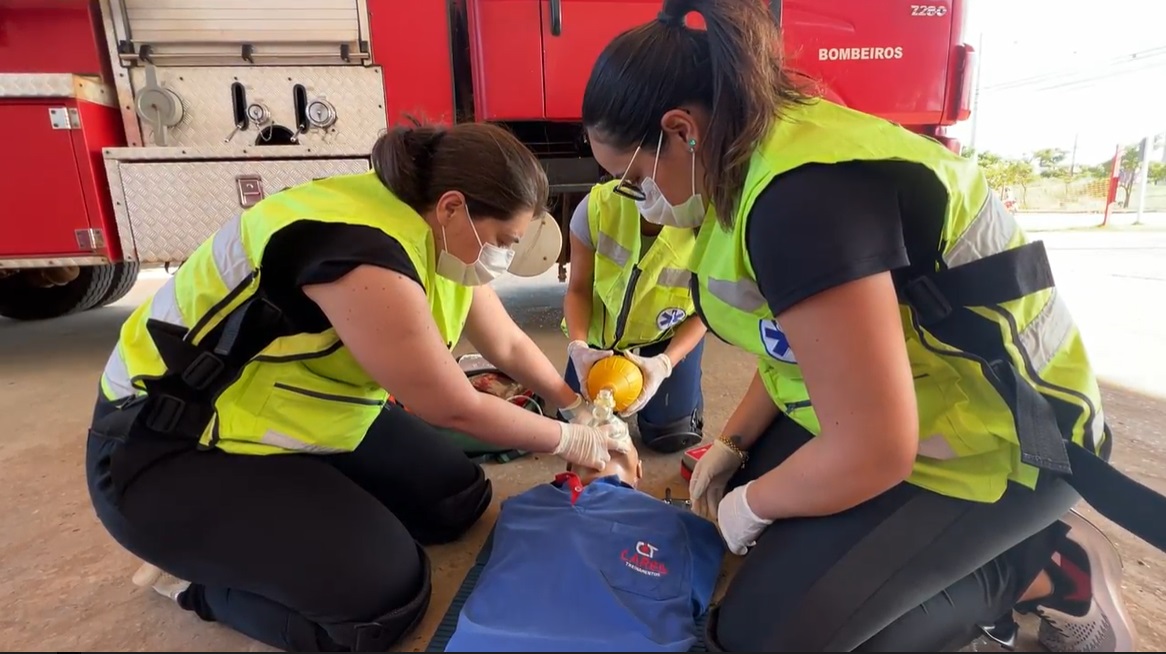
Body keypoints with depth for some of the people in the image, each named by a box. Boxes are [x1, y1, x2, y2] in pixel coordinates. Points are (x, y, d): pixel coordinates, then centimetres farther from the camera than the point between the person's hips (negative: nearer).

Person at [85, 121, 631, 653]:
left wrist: (579, 408, 6)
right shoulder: (364, 251, -32)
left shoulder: (439, 239, -3)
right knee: (387, 592, -18)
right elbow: (453, 408, -23)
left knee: (457, 499, 3)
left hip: (298, 422, 9)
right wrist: (567, 440, -10)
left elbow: (509, 345, 9)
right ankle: (197, 572, 5)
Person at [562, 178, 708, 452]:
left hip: (670, 333, -1)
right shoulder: (597, 206, -29)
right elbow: (578, 290, -16)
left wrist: (664, 364, -33)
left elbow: (701, 313, -16)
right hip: (602, 327, 2)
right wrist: (578, 346, -34)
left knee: (670, 435, -7)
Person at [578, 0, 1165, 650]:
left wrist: (750, 506, -11)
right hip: (893, 410, 9)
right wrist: (731, 445, 5)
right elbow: (796, 343, 10)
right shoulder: (760, 153, 0)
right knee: (737, 493, 15)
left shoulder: (804, 193, -31)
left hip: (996, 440, -9)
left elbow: (872, 452, -29)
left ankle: (1046, 569, 5)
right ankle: (957, 552, 16)